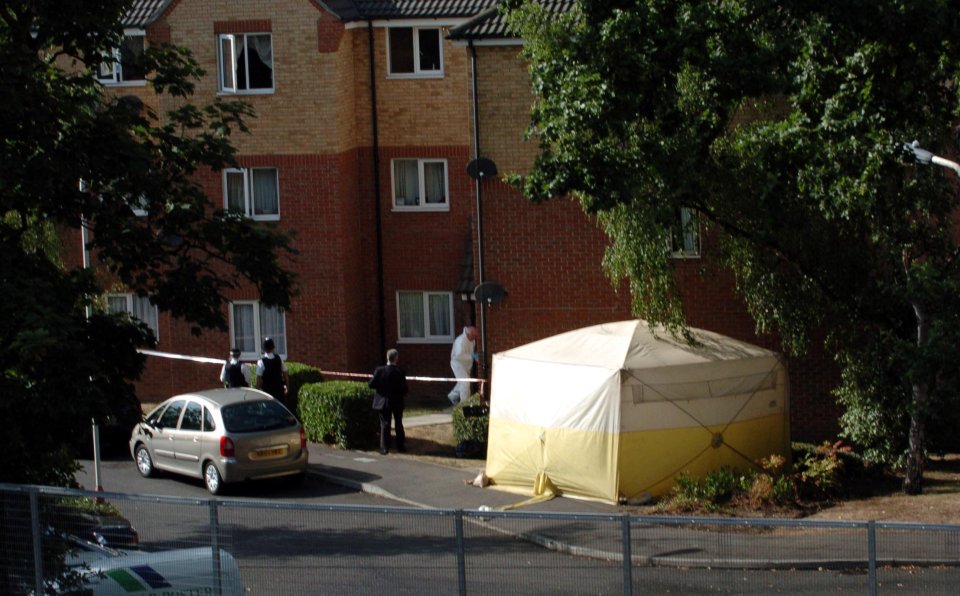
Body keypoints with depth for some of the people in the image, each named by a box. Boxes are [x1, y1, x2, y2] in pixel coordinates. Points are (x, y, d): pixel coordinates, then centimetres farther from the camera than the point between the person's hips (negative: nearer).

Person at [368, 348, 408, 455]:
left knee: (385, 425, 7)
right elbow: (404, 388, -13)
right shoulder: (400, 371, -14)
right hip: (397, 402, 0)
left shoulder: (380, 370, -13)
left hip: (383, 402, 0)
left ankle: (384, 448, 5)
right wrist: (401, 394, 8)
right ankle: (400, 446, 20)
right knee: (399, 424, 15)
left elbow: (371, 385, -11)